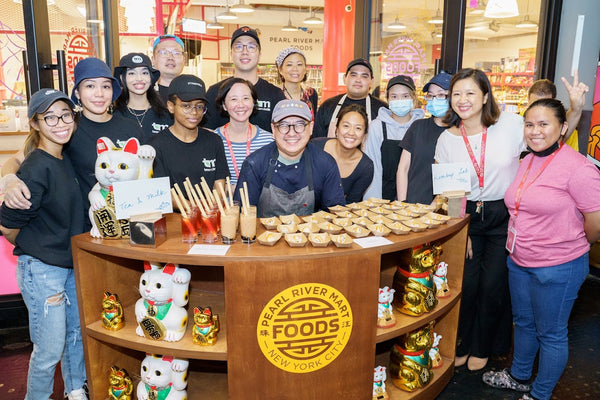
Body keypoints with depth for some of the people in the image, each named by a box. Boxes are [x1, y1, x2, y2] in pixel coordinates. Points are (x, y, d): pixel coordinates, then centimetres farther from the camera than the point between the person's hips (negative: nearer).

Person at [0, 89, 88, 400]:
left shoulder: (66, 161, 3)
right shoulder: (36, 168, -22)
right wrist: (33, 251, 0)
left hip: (71, 265, 8)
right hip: (42, 270, -8)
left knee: (77, 332, 22)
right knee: (50, 348, 5)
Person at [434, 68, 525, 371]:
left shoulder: (511, 124, -8)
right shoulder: (447, 138, -2)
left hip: (505, 217, -1)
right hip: (466, 217, 1)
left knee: (493, 286, 7)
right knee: (465, 283, 4)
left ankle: (482, 348, 32)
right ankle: (460, 344, 29)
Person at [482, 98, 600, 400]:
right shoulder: (526, 162, 4)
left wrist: (568, 250, -1)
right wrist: (518, 248, 12)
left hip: (557, 268, -7)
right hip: (519, 261, 7)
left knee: (550, 333, 11)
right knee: (523, 322, 23)